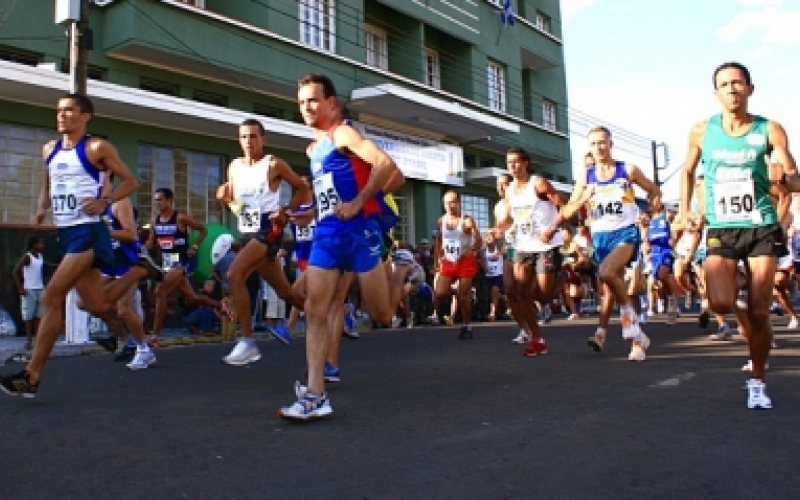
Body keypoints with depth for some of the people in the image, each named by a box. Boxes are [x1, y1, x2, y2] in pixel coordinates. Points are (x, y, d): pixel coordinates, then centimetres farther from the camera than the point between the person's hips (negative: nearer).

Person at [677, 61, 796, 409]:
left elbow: (790, 169, -11)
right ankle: (742, 318, 19)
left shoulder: (769, 130, -2)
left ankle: (757, 382, 19)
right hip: (721, 230, 1)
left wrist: (783, 175, -34)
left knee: (759, 313, -1)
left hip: (762, 229, 0)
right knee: (720, 303, -19)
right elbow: (688, 171, 17)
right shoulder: (702, 132, 2)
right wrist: (684, 210, 6)